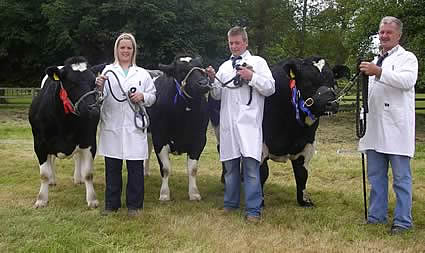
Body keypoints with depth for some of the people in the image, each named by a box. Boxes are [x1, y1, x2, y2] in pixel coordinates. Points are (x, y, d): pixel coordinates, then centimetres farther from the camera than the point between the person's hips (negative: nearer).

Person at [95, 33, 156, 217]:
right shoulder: (108, 71, 10)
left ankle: (134, 205, 12)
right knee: (112, 167, 6)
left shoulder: (142, 74, 16)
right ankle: (111, 204, 17)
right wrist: (99, 87, -22)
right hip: (111, 127, -1)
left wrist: (143, 96, -7)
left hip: (135, 128, 1)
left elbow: (153, 97, 14)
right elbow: (100, 97, -1)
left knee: (135, 168, 2)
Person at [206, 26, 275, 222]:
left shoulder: (258, 62, 7)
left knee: (251, 165, -9)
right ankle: (230, 203, 22)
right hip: (228, 123, 5)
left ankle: (253, 210, -4)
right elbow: (217, 95, 19)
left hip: (249, 123, -4)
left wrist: (252, 77, -12)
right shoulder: (224, 67, 19)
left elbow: (270, 88, 0)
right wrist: (212, 80, 1)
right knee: (230, 165, 10)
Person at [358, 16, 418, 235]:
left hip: (396, 128, -7)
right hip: (375, 127, 7)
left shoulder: (407, 58, 2)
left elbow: (408, 80, -19)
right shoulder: (375, 61, 23)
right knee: (375, 175, 11)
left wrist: (379, 72, -25)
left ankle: (402, 222, 4)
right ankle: (376, 216, 20)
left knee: (401, 177, -2)